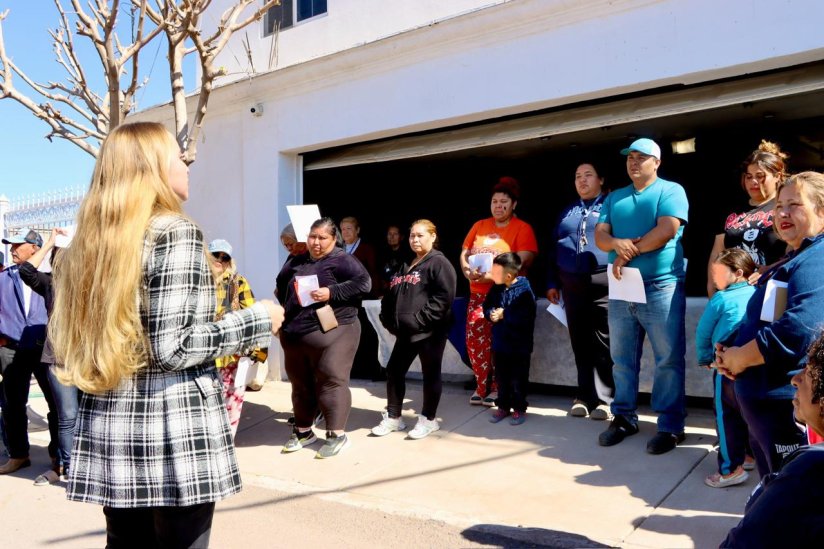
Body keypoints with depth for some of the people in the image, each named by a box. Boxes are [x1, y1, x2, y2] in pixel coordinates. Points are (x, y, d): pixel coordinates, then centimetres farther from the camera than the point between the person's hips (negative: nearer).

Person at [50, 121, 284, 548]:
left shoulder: (89, 240, 10)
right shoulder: (176, 232, -12)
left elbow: (64, 343, 13)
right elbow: (171, 347, -19)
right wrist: (258, 320, -9)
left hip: (107, 430, 7)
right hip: (174, 436, -7)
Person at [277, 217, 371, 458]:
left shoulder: (342, 259, -6)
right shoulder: (297, 262, 15)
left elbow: (363, 282, -16)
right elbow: (281, 285, 29)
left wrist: (332, 293, -22)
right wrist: (286, 311, 14)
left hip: (330, 332, -7)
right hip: (294, 333, 7)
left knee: (331, 381, -3)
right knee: (300, 383, 15)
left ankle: (337, 434, 7)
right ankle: (303, 430, 30)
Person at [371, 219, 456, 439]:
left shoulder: (439, 263, -7)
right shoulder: (405, 265, 18)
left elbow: (444, 297, -18)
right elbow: (392, 295, 21)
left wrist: (420, 319, -20)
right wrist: (388, 319, 7)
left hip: (430, 331, -8)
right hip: (406, 331, 8)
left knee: (430, 374, 5)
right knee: (394, 371, 10)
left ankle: (428, 420, 20)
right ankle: (393, 417, 24)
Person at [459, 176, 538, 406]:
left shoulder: (522, 228, -2)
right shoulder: (480, 226, 15)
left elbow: (522, 262, -13)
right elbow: (464, 253, 15)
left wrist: (492, 274, -23)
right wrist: (468, 270, -7)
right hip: (478, 293, 5)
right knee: (474, 339, 0)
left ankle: (497, 388, 11)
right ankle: (482, 386, 12)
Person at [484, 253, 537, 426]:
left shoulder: (524, 289, -17)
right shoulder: (496, 288, 2)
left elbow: (526, 317, -25)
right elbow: (486, 307, 8)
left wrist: (504, 314, -21)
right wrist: (491, 314, -14)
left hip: (519, 344, -6)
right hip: (499, 342, 6)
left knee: (518, 379, 6)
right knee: (501, 378, 15)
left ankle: (519, 408, 21)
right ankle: (503, 406, 29)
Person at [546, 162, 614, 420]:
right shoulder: (567, 213, 19)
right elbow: (554, 248, 18)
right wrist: (552, 283, 12)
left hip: (603, 283, -4)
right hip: (572, 284, 4)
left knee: (603, 344, -2)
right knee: (579, 343, 8)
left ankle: (604, 400, 4)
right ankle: (584, 397, 16)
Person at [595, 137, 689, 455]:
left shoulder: (670, 190, 1)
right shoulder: (614, 198, 18)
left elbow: (667, 231, -14)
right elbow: (599, 235, 7)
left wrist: (628, 254, -10)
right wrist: (617, 243, -16)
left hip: (661, 287, -5)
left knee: (668, 360, -2)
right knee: (622, 359, 11)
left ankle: (670, 426, 7)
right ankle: (624, 417, 22)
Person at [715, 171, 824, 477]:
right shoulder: (791, 261, 16)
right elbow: (760, 321, 23)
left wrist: (740, 357, -17)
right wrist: (729, 350, 3)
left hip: (790, 408, -10)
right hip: (763, 403, 10)